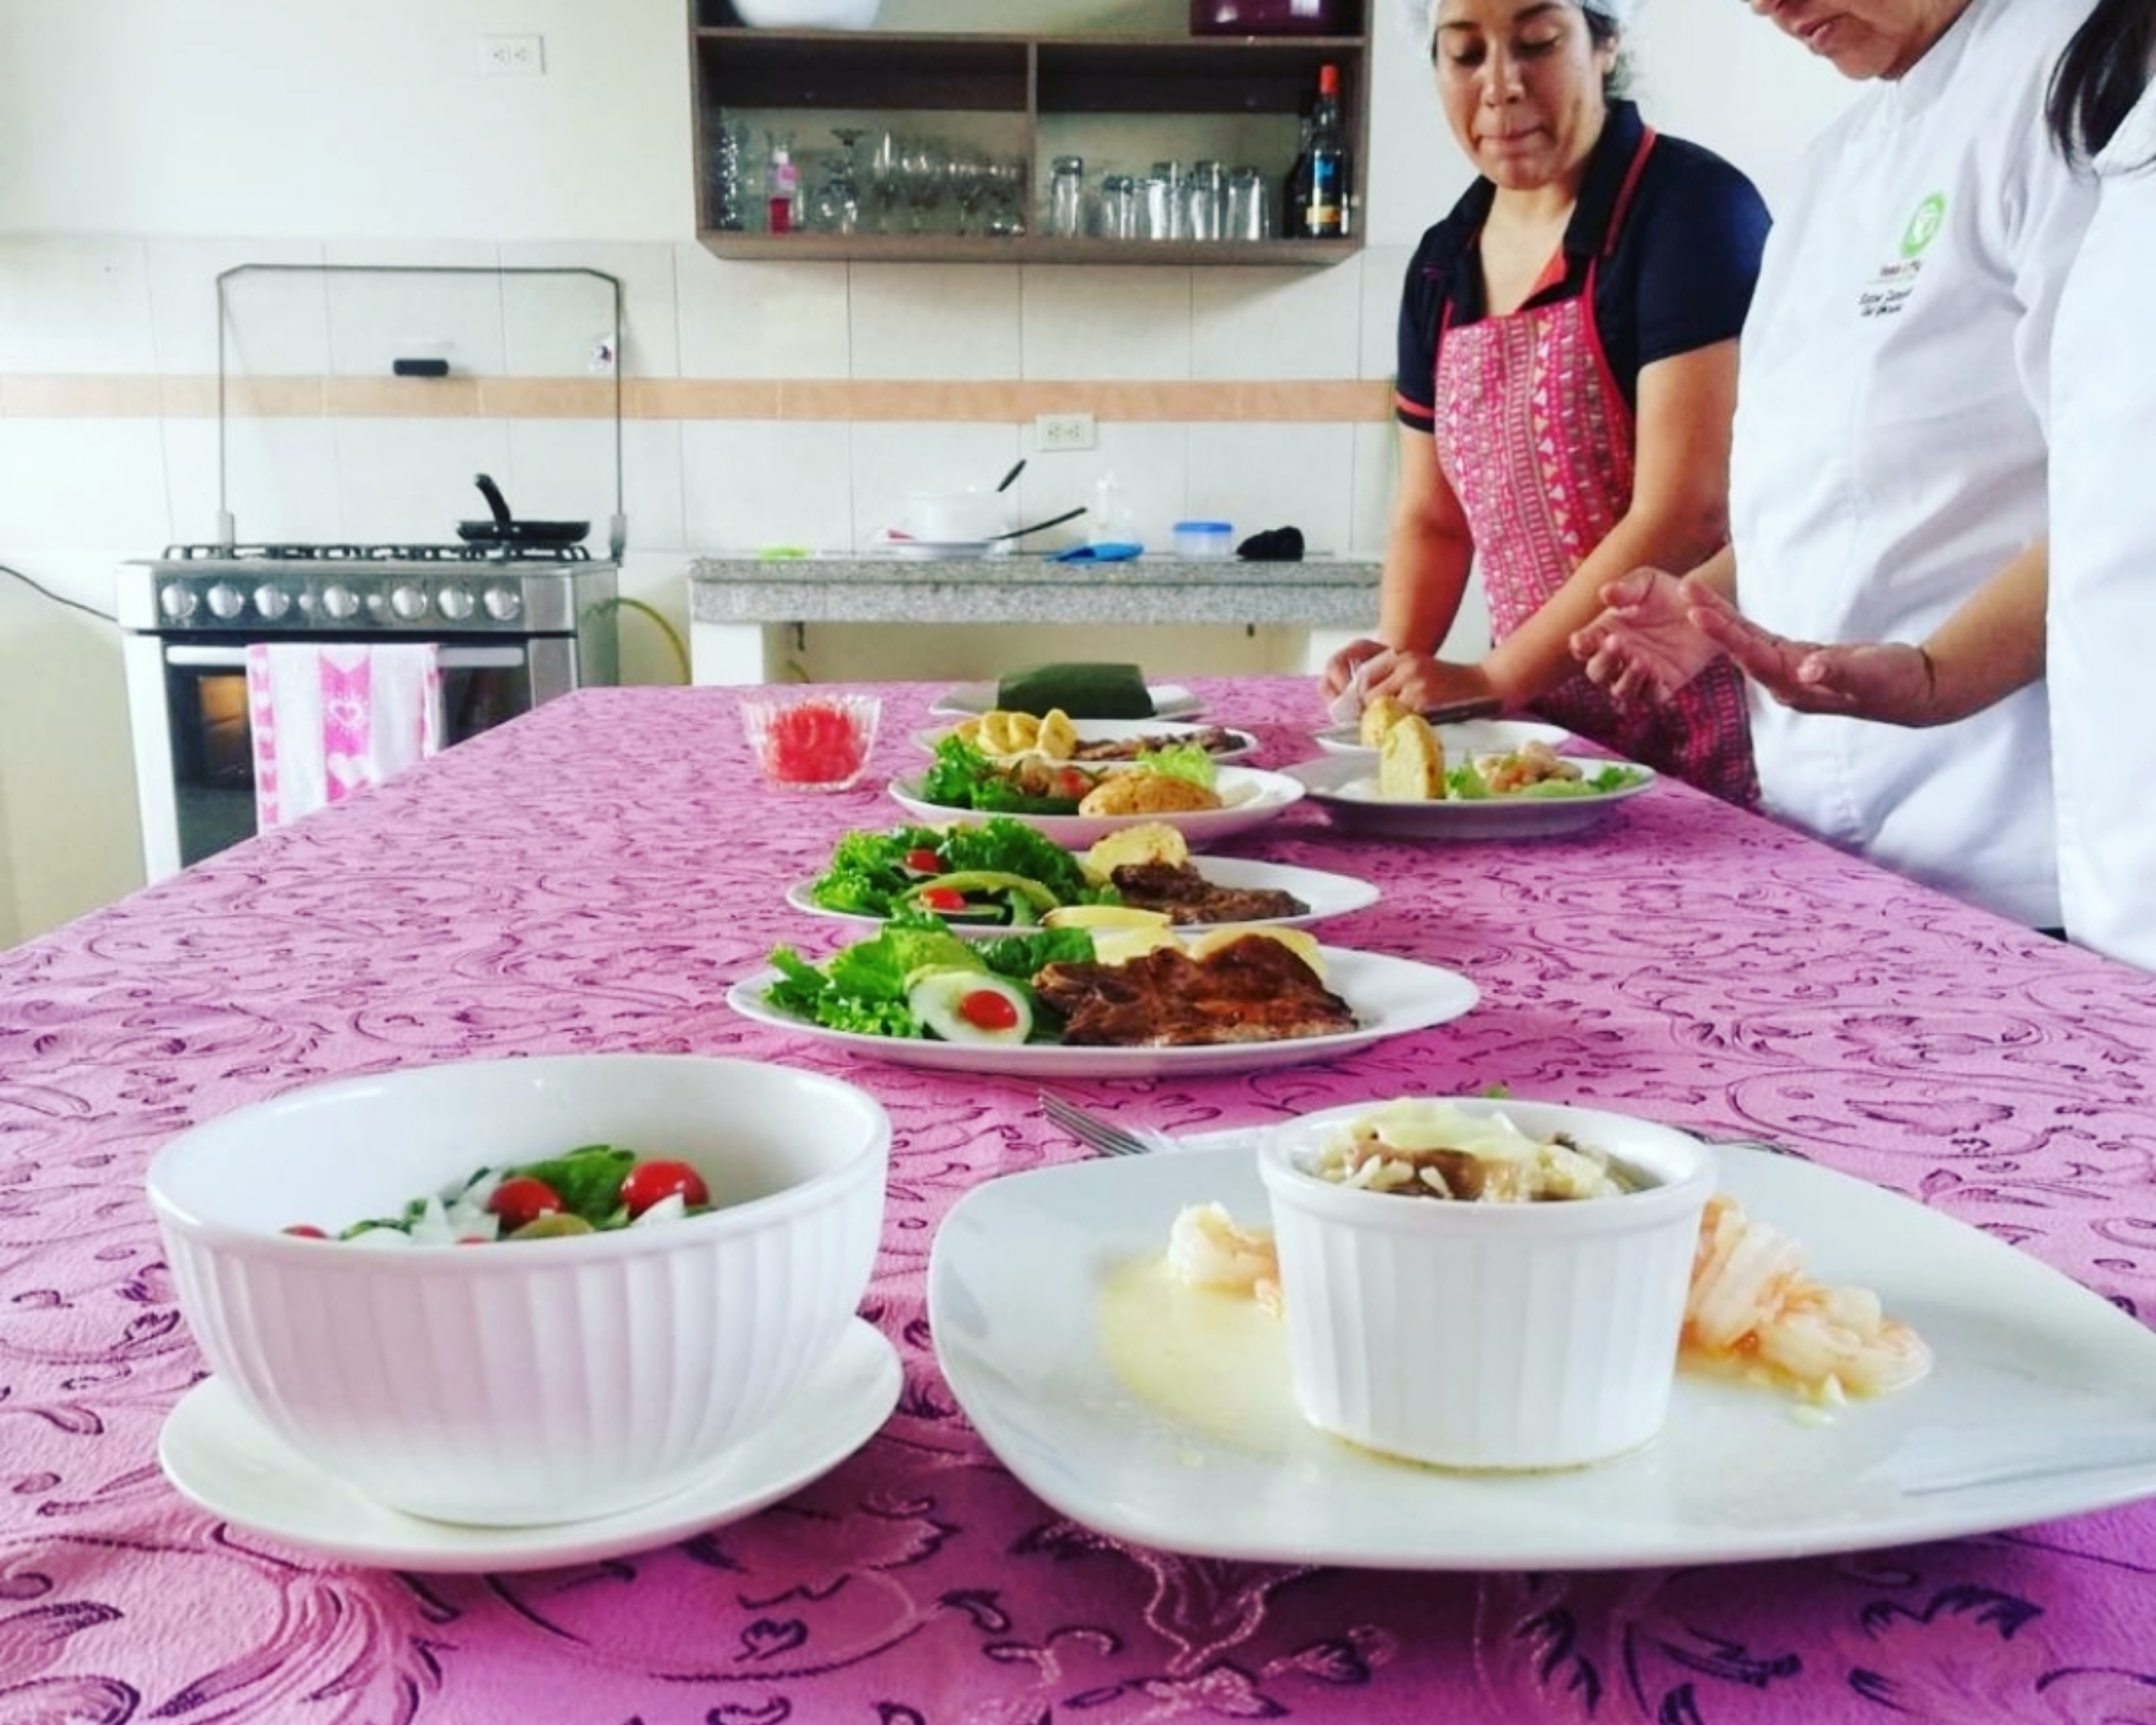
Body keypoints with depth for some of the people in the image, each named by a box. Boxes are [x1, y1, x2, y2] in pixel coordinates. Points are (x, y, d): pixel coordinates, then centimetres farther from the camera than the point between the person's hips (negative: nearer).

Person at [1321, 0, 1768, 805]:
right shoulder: (1443, 262, 9)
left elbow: (1686, 512, -18)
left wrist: (1490, 679, -17)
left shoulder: (1691, 209, -11)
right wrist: (1395, 655, -4)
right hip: (1545, 733, 6)